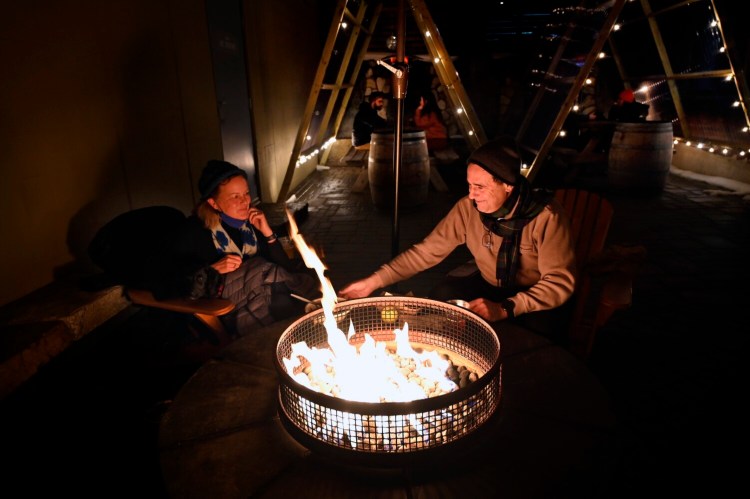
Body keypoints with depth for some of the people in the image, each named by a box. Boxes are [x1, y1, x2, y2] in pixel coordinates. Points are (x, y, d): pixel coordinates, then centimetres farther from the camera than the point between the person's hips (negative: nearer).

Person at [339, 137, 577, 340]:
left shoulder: (546, 216, -25)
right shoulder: (468, 208, -14)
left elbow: (560, 282, -24)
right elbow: (427, 251, -10)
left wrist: (505, 309, -39)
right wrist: (374, 281, -18)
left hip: (537, 301, -2)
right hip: (490, 288, 3)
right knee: (441, 296, -21)